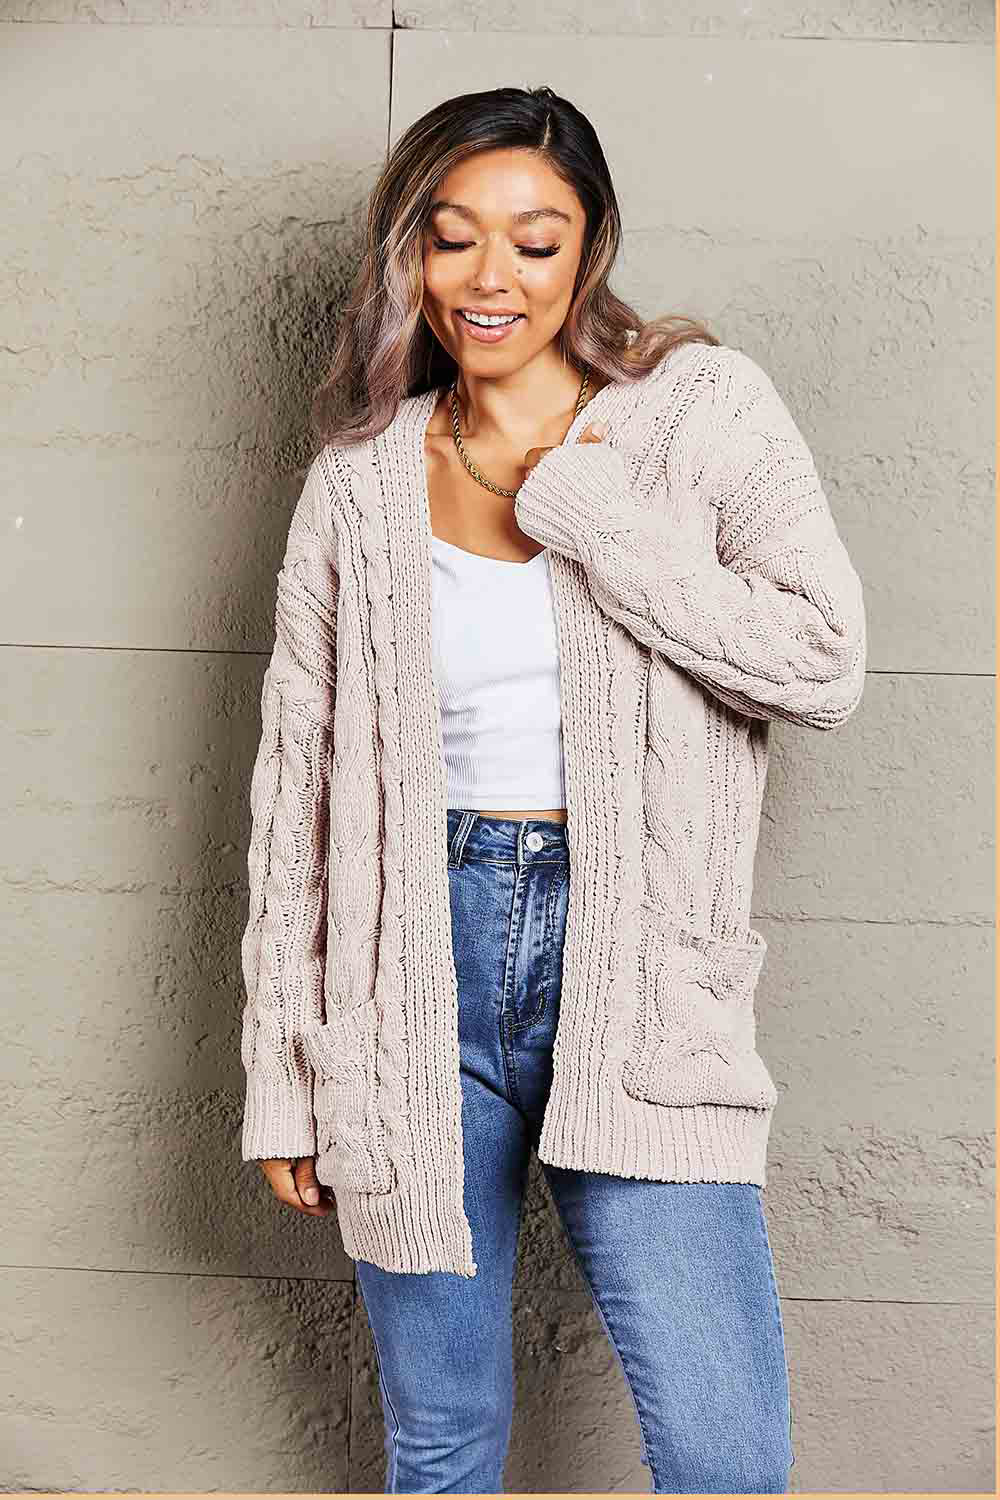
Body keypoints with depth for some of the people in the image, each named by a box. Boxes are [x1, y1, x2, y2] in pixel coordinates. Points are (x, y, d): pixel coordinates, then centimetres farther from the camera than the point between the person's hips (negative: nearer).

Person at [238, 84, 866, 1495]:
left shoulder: (701, 407, 1)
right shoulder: (362, 478, 7)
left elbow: (823, 663, -9)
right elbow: (296, 774, 8)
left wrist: (575, 496, -11)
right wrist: (281, 1072, 7)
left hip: (635, 963, -2)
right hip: (418, 959, 2)